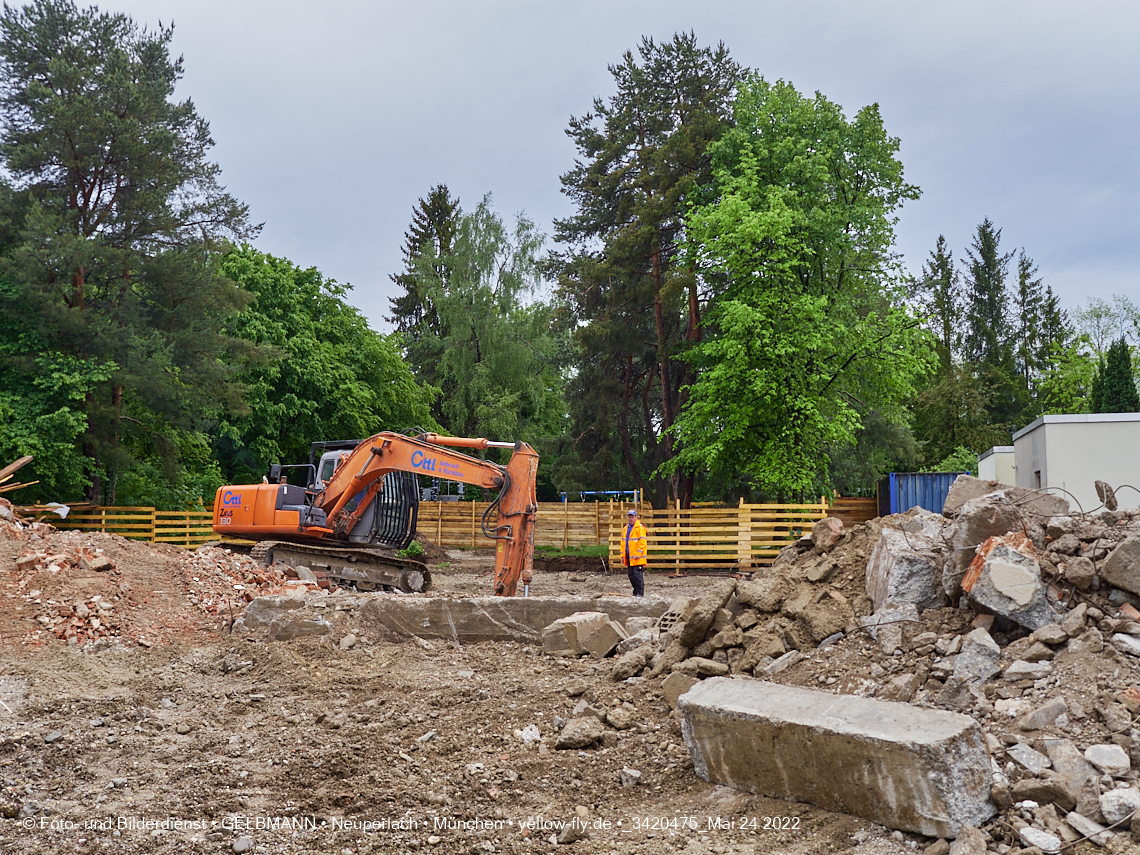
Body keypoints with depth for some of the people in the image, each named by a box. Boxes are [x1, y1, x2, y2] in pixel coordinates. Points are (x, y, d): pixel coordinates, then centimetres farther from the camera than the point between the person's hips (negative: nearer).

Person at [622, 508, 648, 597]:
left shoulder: (640, 527, -8)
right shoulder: (626, 528, 17)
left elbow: (643, 541, -15)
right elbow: (623, 542, 23)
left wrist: (638, 554, -19)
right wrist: (622, 555, 17)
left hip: (637, 557, -8)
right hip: (628, 556, 8)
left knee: (638, 574, -9)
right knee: (631, 575, 11)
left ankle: (640, 593, -5)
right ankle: (636, 592, 19)